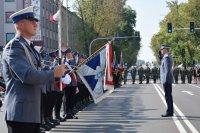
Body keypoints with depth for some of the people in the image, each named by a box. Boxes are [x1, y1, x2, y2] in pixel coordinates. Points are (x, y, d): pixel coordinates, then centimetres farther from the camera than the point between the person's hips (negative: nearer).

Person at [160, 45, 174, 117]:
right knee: (169, 96, 12)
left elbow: (167, 70, -21)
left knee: (168, 96, -8)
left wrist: (165, 80, -22)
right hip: (169, 80, 10)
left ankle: (169, 112, -7)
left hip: (167, 80, -10)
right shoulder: (169, 57, 17)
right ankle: (170, 112, 15)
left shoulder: (166, 58, -15)